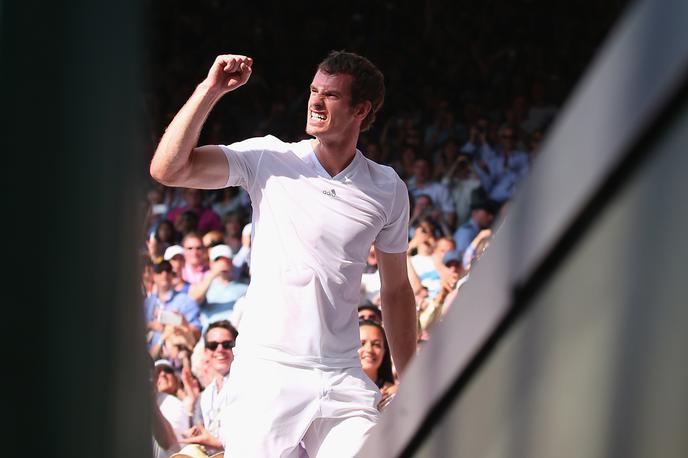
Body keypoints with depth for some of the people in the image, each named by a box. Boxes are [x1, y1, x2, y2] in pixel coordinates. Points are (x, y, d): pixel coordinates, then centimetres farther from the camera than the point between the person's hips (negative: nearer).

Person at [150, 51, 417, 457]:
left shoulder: (388, 189, 7)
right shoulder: (268, 159, 1)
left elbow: (396, 289, 16)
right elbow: (167, 169, -10)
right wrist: (211, 89, -12)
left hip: (343, 380, 2)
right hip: (267, 374, -2)